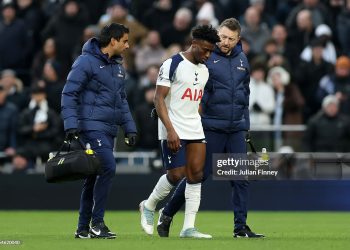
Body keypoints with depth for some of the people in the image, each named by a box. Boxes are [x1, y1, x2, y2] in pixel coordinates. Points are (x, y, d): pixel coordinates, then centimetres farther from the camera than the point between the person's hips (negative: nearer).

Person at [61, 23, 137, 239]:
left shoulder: (118, 66, 18)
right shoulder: (86, 62, -8)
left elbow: (122, 99, 26)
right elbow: (69, 94, -10)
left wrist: (130, 128, 19)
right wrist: (71, 124, -18)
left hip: (109, 130, 8)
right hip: (92, 127, -8)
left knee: (94, 177, 9)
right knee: (108, 167, -19)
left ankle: (83, 228, 13)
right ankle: (97, 222, -14)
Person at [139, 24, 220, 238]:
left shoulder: (204, 70, 13)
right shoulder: (173, 65, -10)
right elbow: (159, 99, -14)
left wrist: (197, 125, 16)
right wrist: (170, 130, -21)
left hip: (195, 131, 7)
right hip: (173, 131, -7)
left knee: (196, 175, -1)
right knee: (176, 175, -10)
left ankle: (189, 227, 0)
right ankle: (149, 207, 16)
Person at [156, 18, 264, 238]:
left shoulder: (242, 59, 11)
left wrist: (245, 123, 18)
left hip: (236, 129, 5)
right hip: (211, 127, -5)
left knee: (241, 178, 0)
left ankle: (241, 227, 5)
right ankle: (167, 214, 15)